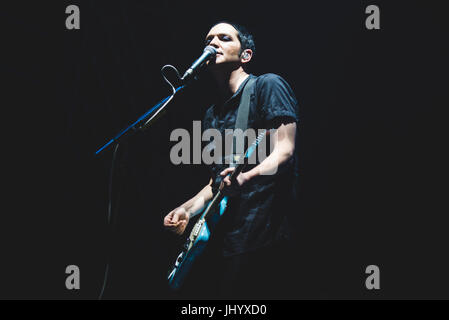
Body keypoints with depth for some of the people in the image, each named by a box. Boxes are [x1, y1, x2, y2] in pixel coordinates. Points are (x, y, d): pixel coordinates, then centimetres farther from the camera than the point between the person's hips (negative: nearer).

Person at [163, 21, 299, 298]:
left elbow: (284, 152, -13)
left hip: (260, 234, -8)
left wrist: (246, 177, -31)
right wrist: (188, 209, 10)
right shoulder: (212, 115, 21)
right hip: (219, 240, 8)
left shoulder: (267, 86, -2)